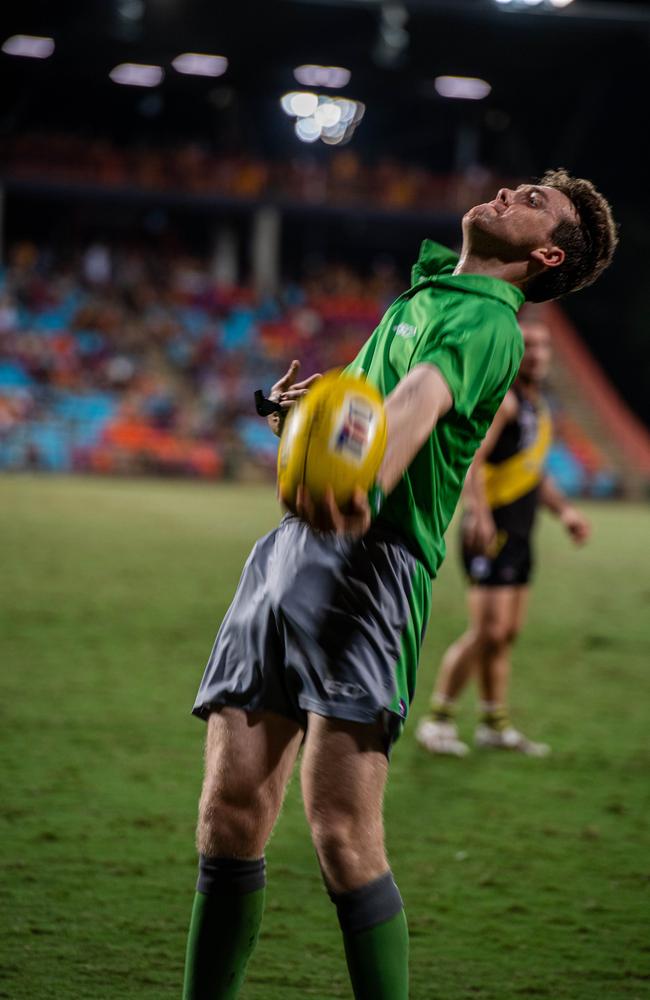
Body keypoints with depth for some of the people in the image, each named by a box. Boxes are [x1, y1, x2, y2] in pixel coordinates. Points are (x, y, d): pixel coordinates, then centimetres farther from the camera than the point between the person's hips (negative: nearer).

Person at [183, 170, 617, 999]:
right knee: (229, 818, 0)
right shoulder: (423, 292, 26)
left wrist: (365, 487, -45)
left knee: (341, 837, -15)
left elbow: (422, 399, -25)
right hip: (288, 550, 8)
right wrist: (294, 407, 18)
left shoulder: (486, 320, -2)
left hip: (367, 560, -8)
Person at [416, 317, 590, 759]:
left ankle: (495, 725, 21)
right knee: (489, 631, -13)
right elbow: (470, 457, -23)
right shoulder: (501, 399, -11)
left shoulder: (540, 407, 19)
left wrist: (564, 509, 17)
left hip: (519, 536, 9)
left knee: (508, 632, 13)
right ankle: (438, 720, -4)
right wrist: (478, 512, -34)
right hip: (491, 531, -9)